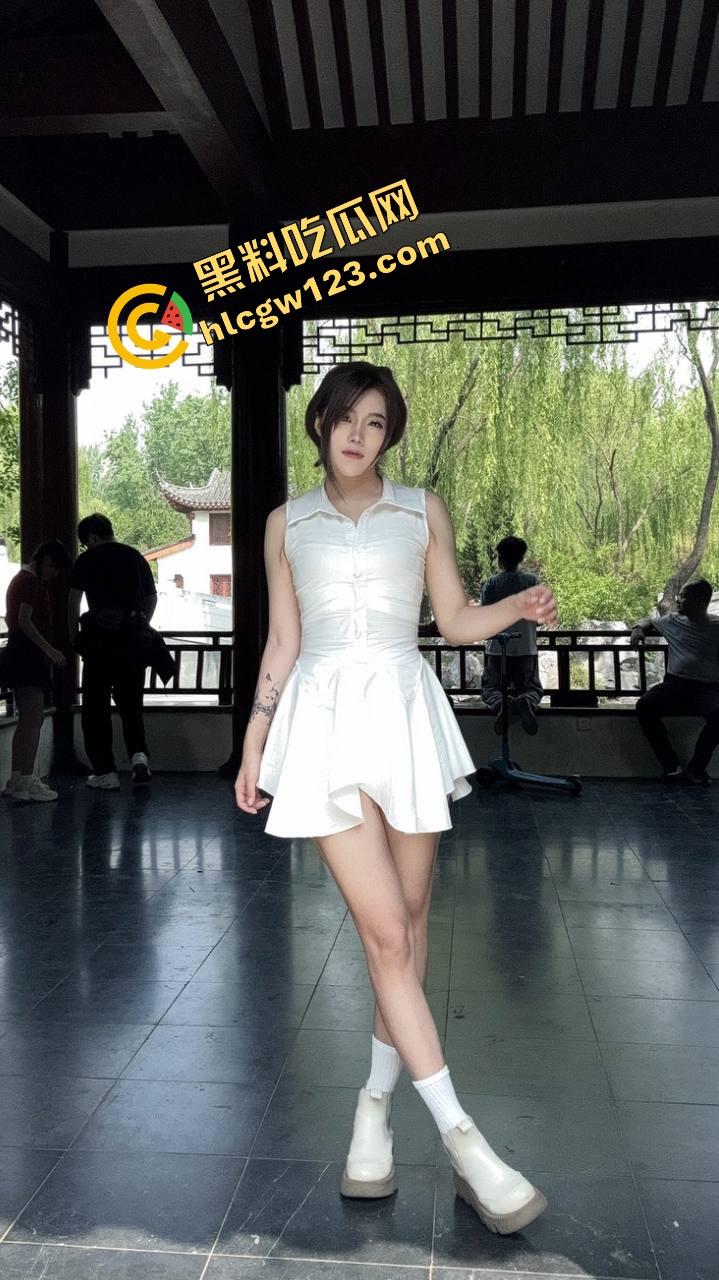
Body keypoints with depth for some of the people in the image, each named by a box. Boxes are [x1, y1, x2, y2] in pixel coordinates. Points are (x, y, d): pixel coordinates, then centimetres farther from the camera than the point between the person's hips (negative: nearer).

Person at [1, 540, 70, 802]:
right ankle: (27, 783, -11)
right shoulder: (33, 582, -11)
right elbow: (24, 621, -20)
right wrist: (50, 650, -19)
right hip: (28, 653, -11)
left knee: (26, 720, 13)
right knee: (34, 718, -11)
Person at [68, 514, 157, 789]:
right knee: (130, 703, 14)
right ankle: (139, 754, -9)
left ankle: (105, 772, 5)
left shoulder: (88, 559, 1)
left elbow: (74, 601, -4)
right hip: (135, 639, 4)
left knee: (96, 706, 5)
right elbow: (152, 598, 18)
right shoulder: (136, 557, 14)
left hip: (100, 636, -4)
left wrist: (74, 637, 4)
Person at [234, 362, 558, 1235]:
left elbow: (456, 622, 10)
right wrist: (253, 743, 10)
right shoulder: (286, 524, 12)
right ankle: (463, 1141, 0)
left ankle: (377, 1103, 28)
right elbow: (281, 643, 13)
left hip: (404, 713, 1)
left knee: (408, 922, 7)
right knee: (386, 935, -7)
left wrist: (520, 606, -9)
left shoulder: (423, 511, 11)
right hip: (324, 720, -1)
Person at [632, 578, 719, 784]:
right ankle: (672, 767, -25)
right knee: (644, 705, -27)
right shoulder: (673, 620, 17)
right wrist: (638, 628, 12)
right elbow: (648, 621, 33)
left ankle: (696, 769, -24)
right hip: (676, 684, 3)